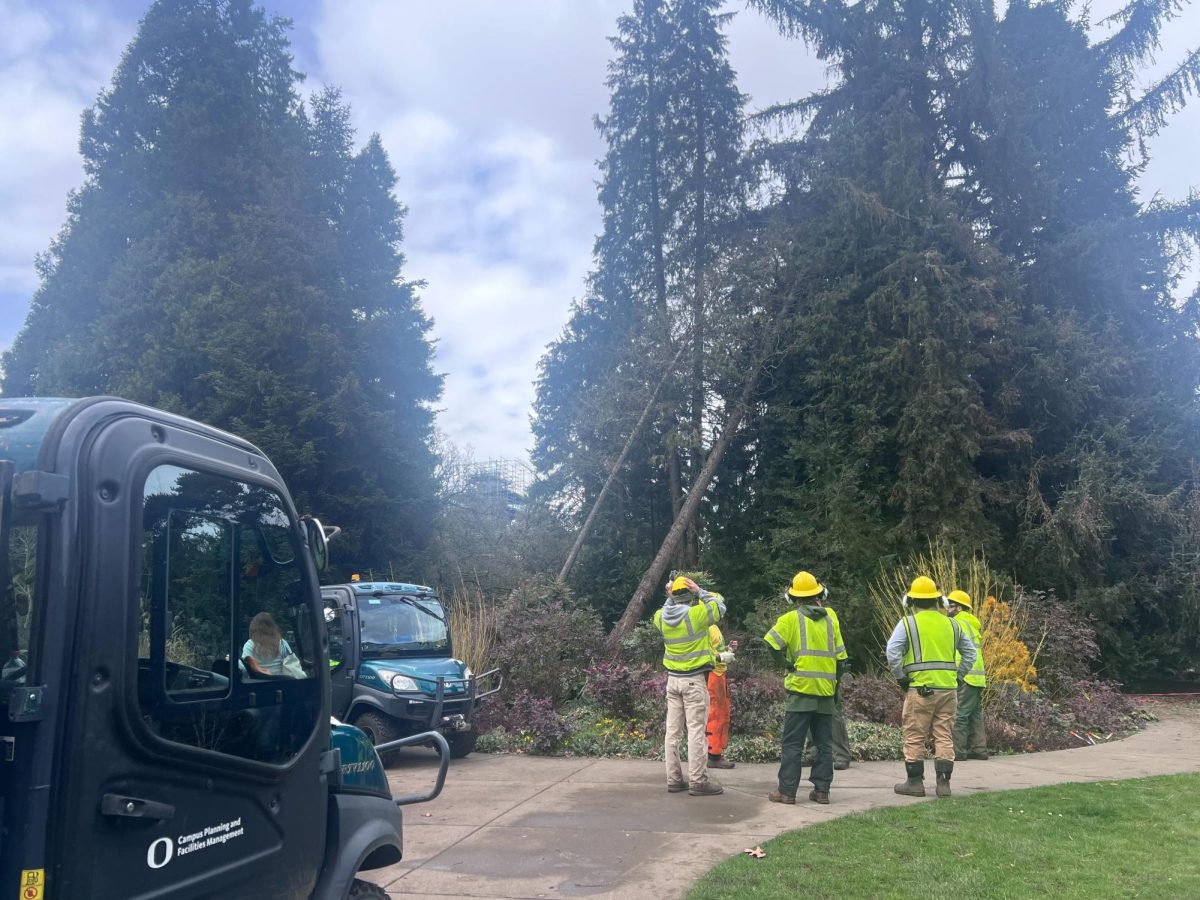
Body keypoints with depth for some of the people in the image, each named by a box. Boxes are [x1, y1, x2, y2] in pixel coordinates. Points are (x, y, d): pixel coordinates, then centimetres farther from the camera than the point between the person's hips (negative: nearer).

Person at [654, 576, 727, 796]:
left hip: (673, 679, 6)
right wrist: (700, 592, 3)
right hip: (694, 680, -6)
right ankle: (697, 781, -2)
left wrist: (670, 599, 15)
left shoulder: (662, 617, 0)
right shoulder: (695, 614, -15)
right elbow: (719, 606, 0)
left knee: (673, 731, 9)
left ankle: (674, 779, 14)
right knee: (696, 731, -3)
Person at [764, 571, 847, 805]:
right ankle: (822, 790, 13)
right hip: (826, 690, 4)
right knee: (824, 743, 12)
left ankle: (787, 791, 0)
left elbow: (771, 643, -17)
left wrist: (786, 665, -5)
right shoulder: (831, 618, 8)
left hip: (801, 689, -4)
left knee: (793, 743, -1)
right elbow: (840, 656, 10)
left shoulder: (792, 618, -5)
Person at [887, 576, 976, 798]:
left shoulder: (908, 622, -4)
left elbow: (893, 652, -14)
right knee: (944, 736, 10)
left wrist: (901, 678, -5)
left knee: (915, 738, 4)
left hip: (920, 689, -4)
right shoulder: (950, 624, 12)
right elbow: (970, 652, 18)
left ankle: (915, 782, 9)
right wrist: (958, 676, 17)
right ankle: (943, 782, 9)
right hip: (948, 688, 4)